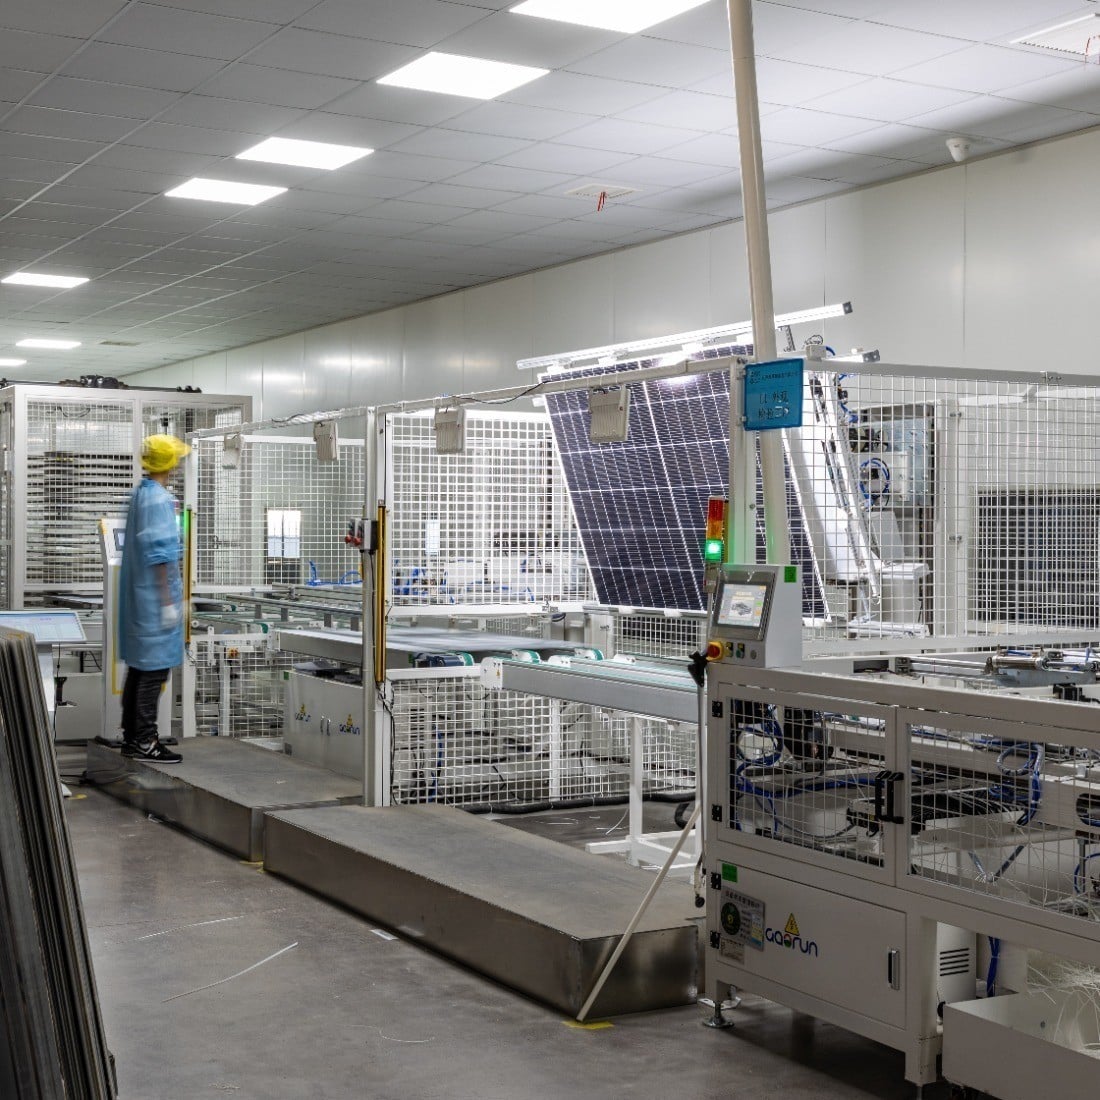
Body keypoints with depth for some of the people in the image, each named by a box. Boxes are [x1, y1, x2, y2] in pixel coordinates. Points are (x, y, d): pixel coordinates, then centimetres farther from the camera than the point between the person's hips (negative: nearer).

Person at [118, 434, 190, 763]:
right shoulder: (158, 500, -16)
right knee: (154, 670, -5)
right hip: (155, 594, -10)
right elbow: (159, 554, -20)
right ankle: (145, 741, -2)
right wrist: (168, 601, -18)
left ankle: (131, 736, 20)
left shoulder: (140, 494, 13)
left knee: (138, 667, 14)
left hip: (137, 595, 10)